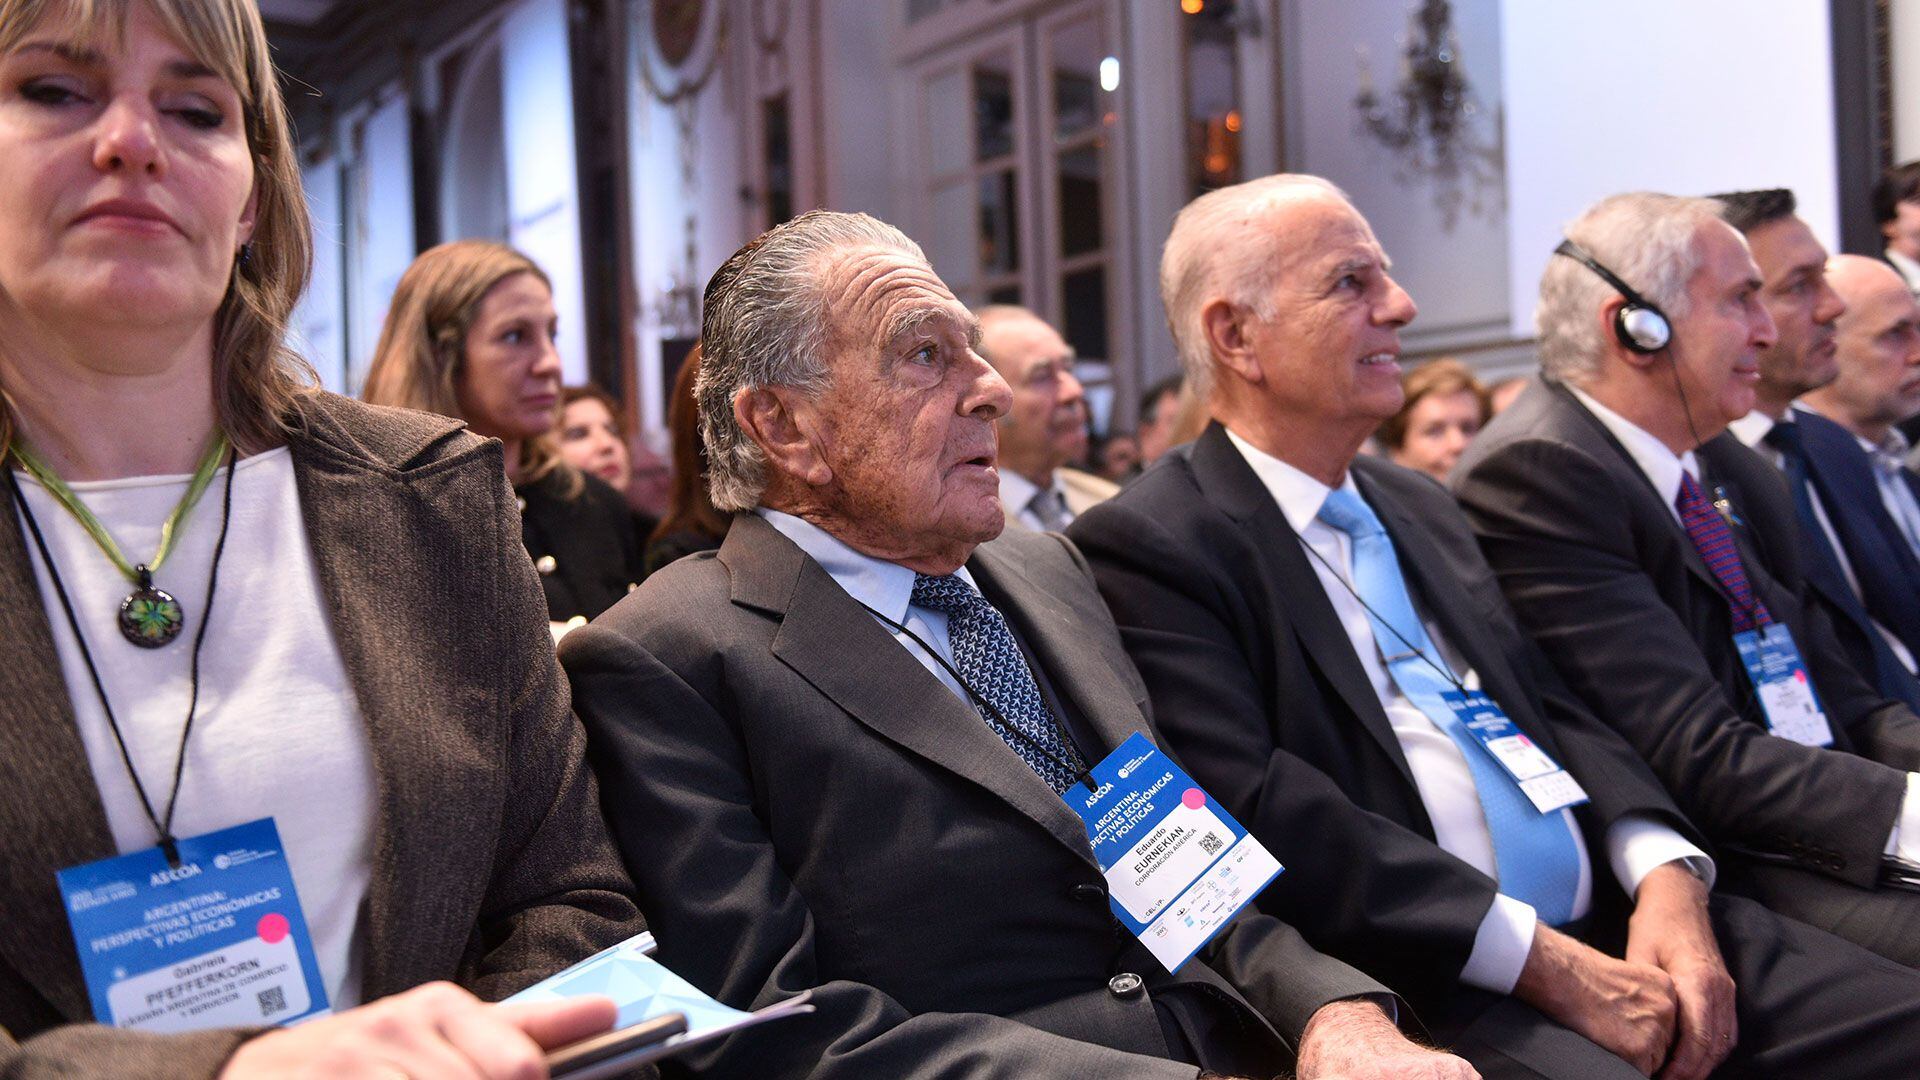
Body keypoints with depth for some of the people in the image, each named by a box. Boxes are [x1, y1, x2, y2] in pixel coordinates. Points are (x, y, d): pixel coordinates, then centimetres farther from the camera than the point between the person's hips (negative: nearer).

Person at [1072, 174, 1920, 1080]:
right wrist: (1537, 957, -17)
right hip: (1427, 981, -7)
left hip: (1613, 925, 7)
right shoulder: (1145, 547, -7)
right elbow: (1255, 811, -16)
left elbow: (1553, 708, 18)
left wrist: (1667, 875, -1)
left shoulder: (1418, 504, 19)